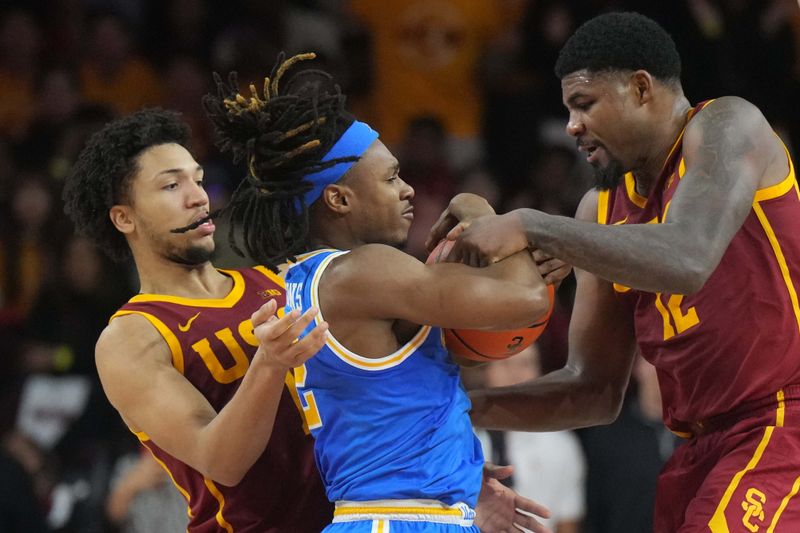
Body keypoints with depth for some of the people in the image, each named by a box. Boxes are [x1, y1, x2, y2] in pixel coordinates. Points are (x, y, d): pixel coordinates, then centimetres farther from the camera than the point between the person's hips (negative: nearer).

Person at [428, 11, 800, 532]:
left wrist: (530, 227, -24)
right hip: (704, 446, 8)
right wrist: (470, 407, 2)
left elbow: (685, 262, -28)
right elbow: (595, 391, 16)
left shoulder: (725, 128, -8)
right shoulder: (602, 210, 14)